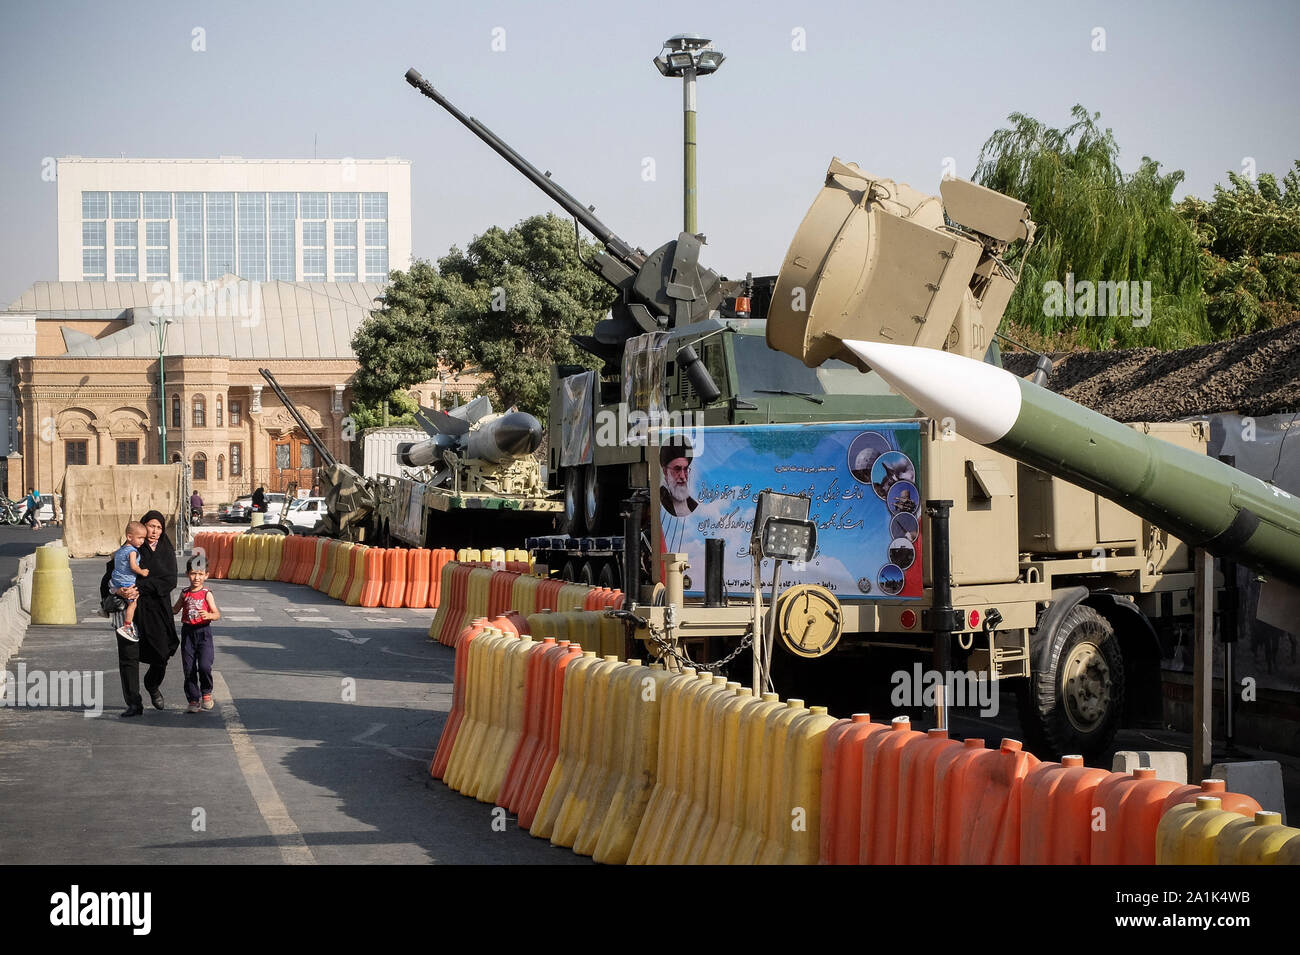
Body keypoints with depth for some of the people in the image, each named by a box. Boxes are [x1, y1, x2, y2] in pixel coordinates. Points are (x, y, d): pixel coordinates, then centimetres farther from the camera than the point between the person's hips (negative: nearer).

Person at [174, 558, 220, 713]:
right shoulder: (185, 593, 8)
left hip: (203, 632, -3)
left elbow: (217, 614, -10)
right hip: (187, 632, 3)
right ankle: (193, 699, 14)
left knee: (204, 666, -15)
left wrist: (209, 615, -31)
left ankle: (206, 693, 10)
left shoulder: (206, 594, -3)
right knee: (189, 668, 3)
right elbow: (175, 610, 23)